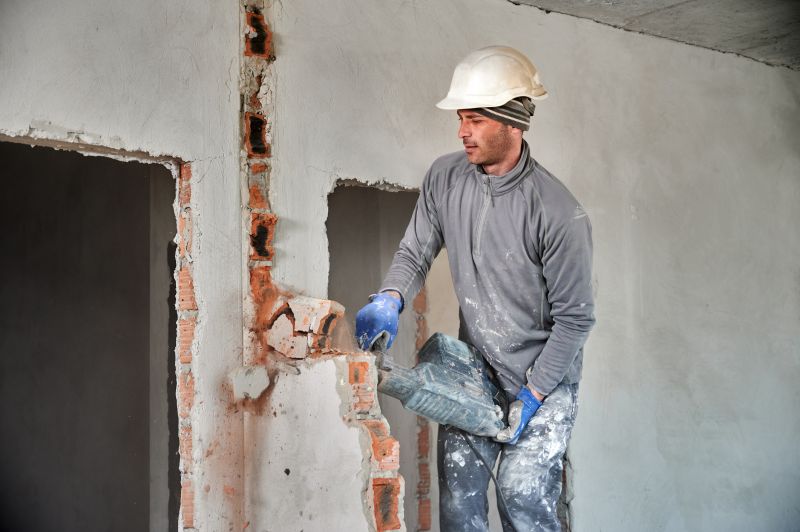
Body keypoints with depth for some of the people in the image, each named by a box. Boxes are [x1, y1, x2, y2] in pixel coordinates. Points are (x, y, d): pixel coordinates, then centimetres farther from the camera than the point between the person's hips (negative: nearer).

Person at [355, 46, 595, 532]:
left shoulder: (559, 214, -23)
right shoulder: (445, 177, -7)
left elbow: (575, 317, -16)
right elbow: (415, 252, 4)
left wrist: (532, 395, -15)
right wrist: (390, 300, -17)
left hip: (543, 377, -5)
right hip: (472, 367, 5)